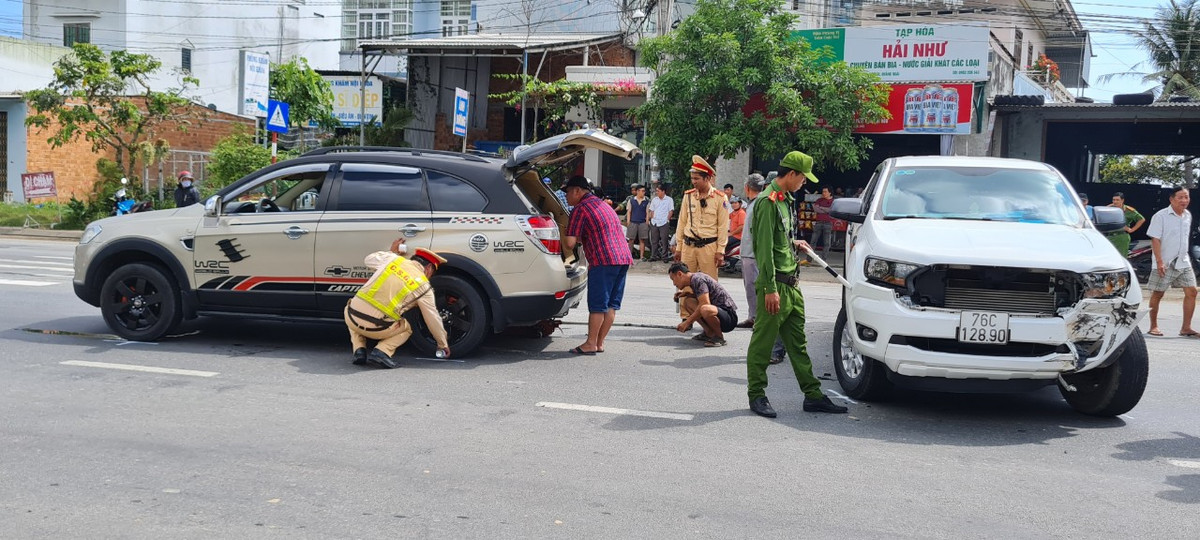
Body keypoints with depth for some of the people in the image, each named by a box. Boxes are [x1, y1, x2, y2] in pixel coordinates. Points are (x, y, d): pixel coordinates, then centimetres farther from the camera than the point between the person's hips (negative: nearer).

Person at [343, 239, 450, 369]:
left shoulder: (393, 259, 12)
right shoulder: (423, 286, 5)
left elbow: (369, 259, 32)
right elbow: (433, 320, 13)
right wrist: (443, 345, 27)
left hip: (351, 317, 3)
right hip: (376, 328, -3)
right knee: (406, 327, 29)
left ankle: (359, 350, 15)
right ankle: (382, 351, 0)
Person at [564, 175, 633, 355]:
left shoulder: (581, 209, -4)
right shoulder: (603, 204, 24)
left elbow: (570, 243, -9)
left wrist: (562, 243, 12)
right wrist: (580, 240, 27)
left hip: (604, 260, -9)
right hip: (624, 257, 9)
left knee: (597, 304, -3)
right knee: (611, 303, 9)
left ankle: (591, 344, 1)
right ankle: (599, 343, 14)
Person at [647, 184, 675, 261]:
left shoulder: (669, 200, 2)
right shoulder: (654, 200, 15)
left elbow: (671, 211, -1)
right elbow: (651, 210, 16)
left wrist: (667, 219, -8)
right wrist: (652, 219, 4)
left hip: (664, 223, -4)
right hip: (654, 223, 4)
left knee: (664, 241, -4)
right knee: (654, 240, 6)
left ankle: (664, 256, 1)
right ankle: (654, 256, 12)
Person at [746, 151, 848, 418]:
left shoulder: (785, 200, 17)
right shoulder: (768, 202, -13)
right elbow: (765, 248, -19)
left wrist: (794, 243, 25)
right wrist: (770, 289, -22)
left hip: (791, 284, 10)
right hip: (775, 284, -10)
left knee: (798, 343, 13)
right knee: (763, 342, 0)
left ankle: (813, 395, 17)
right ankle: (757, 395, 9)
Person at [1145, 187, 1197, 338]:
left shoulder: (1188, 216, 10)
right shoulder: (1161, 216, -10)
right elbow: (1155, 239, -14)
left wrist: (1185, 257, 19)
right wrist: (1159, 261, -20)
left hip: (1183, 263, 6)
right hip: (1164, 264, -6)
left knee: (1191, 291, -3)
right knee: (1157, 294, 2)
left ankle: (1186, 328, 2)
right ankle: (1153, 326, 14)